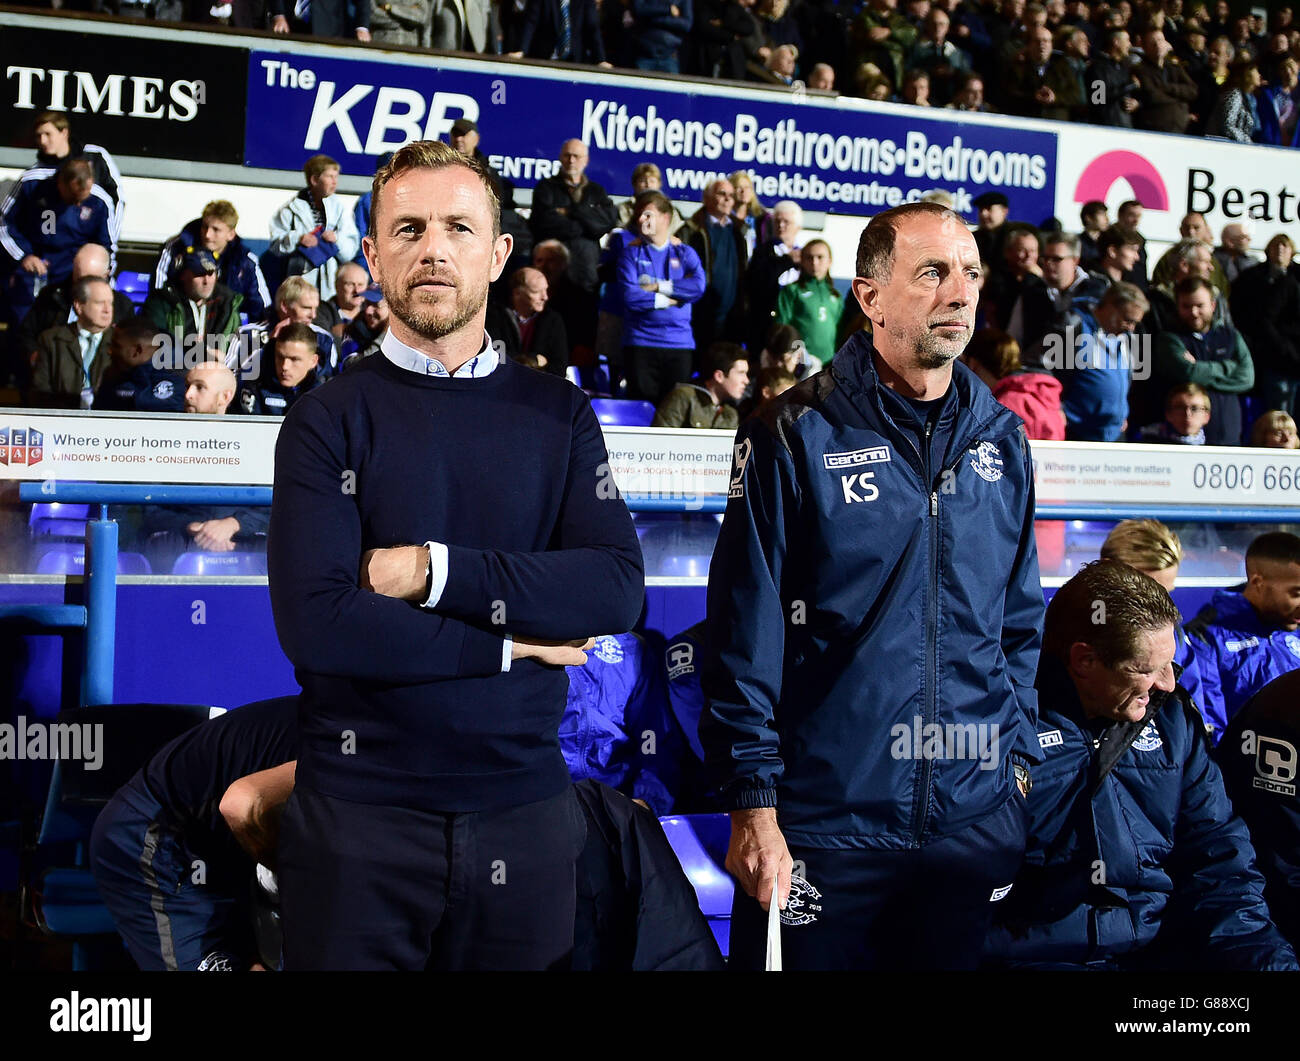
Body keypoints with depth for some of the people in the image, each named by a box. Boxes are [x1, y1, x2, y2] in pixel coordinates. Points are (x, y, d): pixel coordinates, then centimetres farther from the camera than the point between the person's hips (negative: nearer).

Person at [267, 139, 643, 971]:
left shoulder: (558, 415, 6)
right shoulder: (329, 421, -2)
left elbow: (620, 588, -8)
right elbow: (317, 624, -14)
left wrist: (436, 570, -16)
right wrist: (509, 643, -9)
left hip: (523, 806, 2)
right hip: (361, 807, -2)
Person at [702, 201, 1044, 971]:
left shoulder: (1001, 440, 8)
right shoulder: (798, 436, -7)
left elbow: (1022, 620, 15)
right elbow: (746, 632, -9)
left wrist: (1020, 759, 9)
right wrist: (753, 806, -12)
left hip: (974, 820, 5)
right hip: (823, 827, -4)